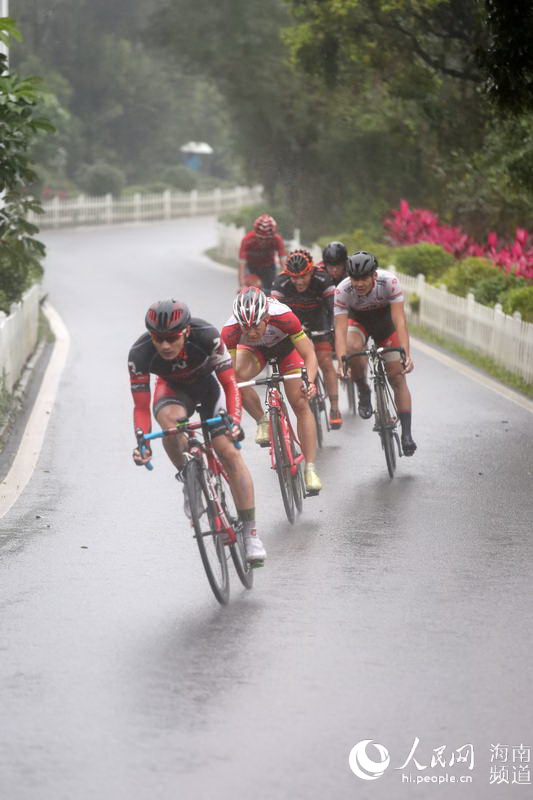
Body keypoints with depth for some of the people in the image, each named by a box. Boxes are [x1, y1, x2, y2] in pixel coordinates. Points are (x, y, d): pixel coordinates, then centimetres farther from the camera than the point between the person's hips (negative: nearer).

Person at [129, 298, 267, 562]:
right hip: (173, 389, 0)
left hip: (208, 384, 0)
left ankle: (250, 532, -8)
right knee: (169, 418, -36)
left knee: (229, 451, -15)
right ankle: (187, 477, -10)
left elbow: (229, 383, -26)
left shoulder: (206, 336, -35)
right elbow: (141, 407, -24)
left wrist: (234, 420, -41)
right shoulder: (139, 355, -32)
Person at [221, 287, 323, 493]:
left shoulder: (283, 316, -40)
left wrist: (309, 381, -52)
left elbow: (309, 355, -35)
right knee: (238, 376, -30)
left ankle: (310, 470, -7)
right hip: (255, 349, 1)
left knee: (300, 404, -12)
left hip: (285, 344, -1)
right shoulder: (230, 330, -37)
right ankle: (262, 422, -4)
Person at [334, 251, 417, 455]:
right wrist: (341, 362, -47)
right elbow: (340, 330, -34)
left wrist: (406, 354, -47)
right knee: (353, 347, -35)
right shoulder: (342, 291, -32)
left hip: (384, 318, 0)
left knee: (397, 377, -7)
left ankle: (406, 434, -2)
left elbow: (399, 320, -36)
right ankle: (363, 392, -9)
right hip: (358, 319, 0)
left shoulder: (389, 282, -33)